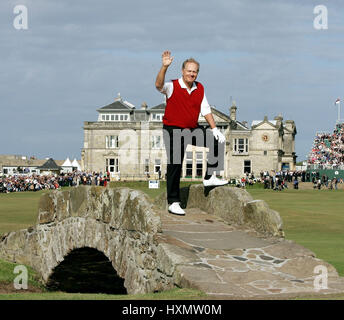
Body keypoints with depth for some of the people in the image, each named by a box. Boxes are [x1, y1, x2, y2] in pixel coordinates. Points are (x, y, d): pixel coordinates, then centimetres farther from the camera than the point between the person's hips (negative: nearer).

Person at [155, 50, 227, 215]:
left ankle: (209, 177, 8)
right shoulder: (172, 86, -10)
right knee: (175, 166, -5)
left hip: (193, 129, 6)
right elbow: (159, 85, -31)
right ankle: (173, 202, 0)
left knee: (217, 140, -2)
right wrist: (164, 67, -45)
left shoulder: (200, 88, 8)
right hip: (173, 130, -6)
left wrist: (214, 129, 4)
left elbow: (205, 110, 12)